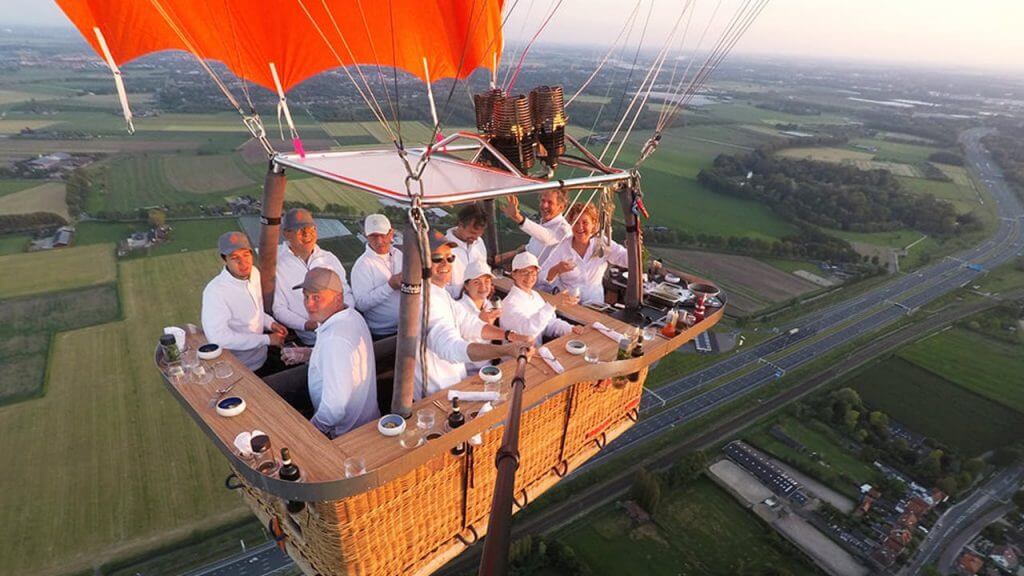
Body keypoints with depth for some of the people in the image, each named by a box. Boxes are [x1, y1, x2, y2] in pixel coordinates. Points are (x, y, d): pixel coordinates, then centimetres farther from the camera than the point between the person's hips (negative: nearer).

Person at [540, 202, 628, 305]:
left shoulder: (602, 244, 2)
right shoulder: (562, 247, -1)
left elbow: (626, 258, -8)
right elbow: (542, 277, -5)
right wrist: (556, 270, -25)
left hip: (594, 304, 1)